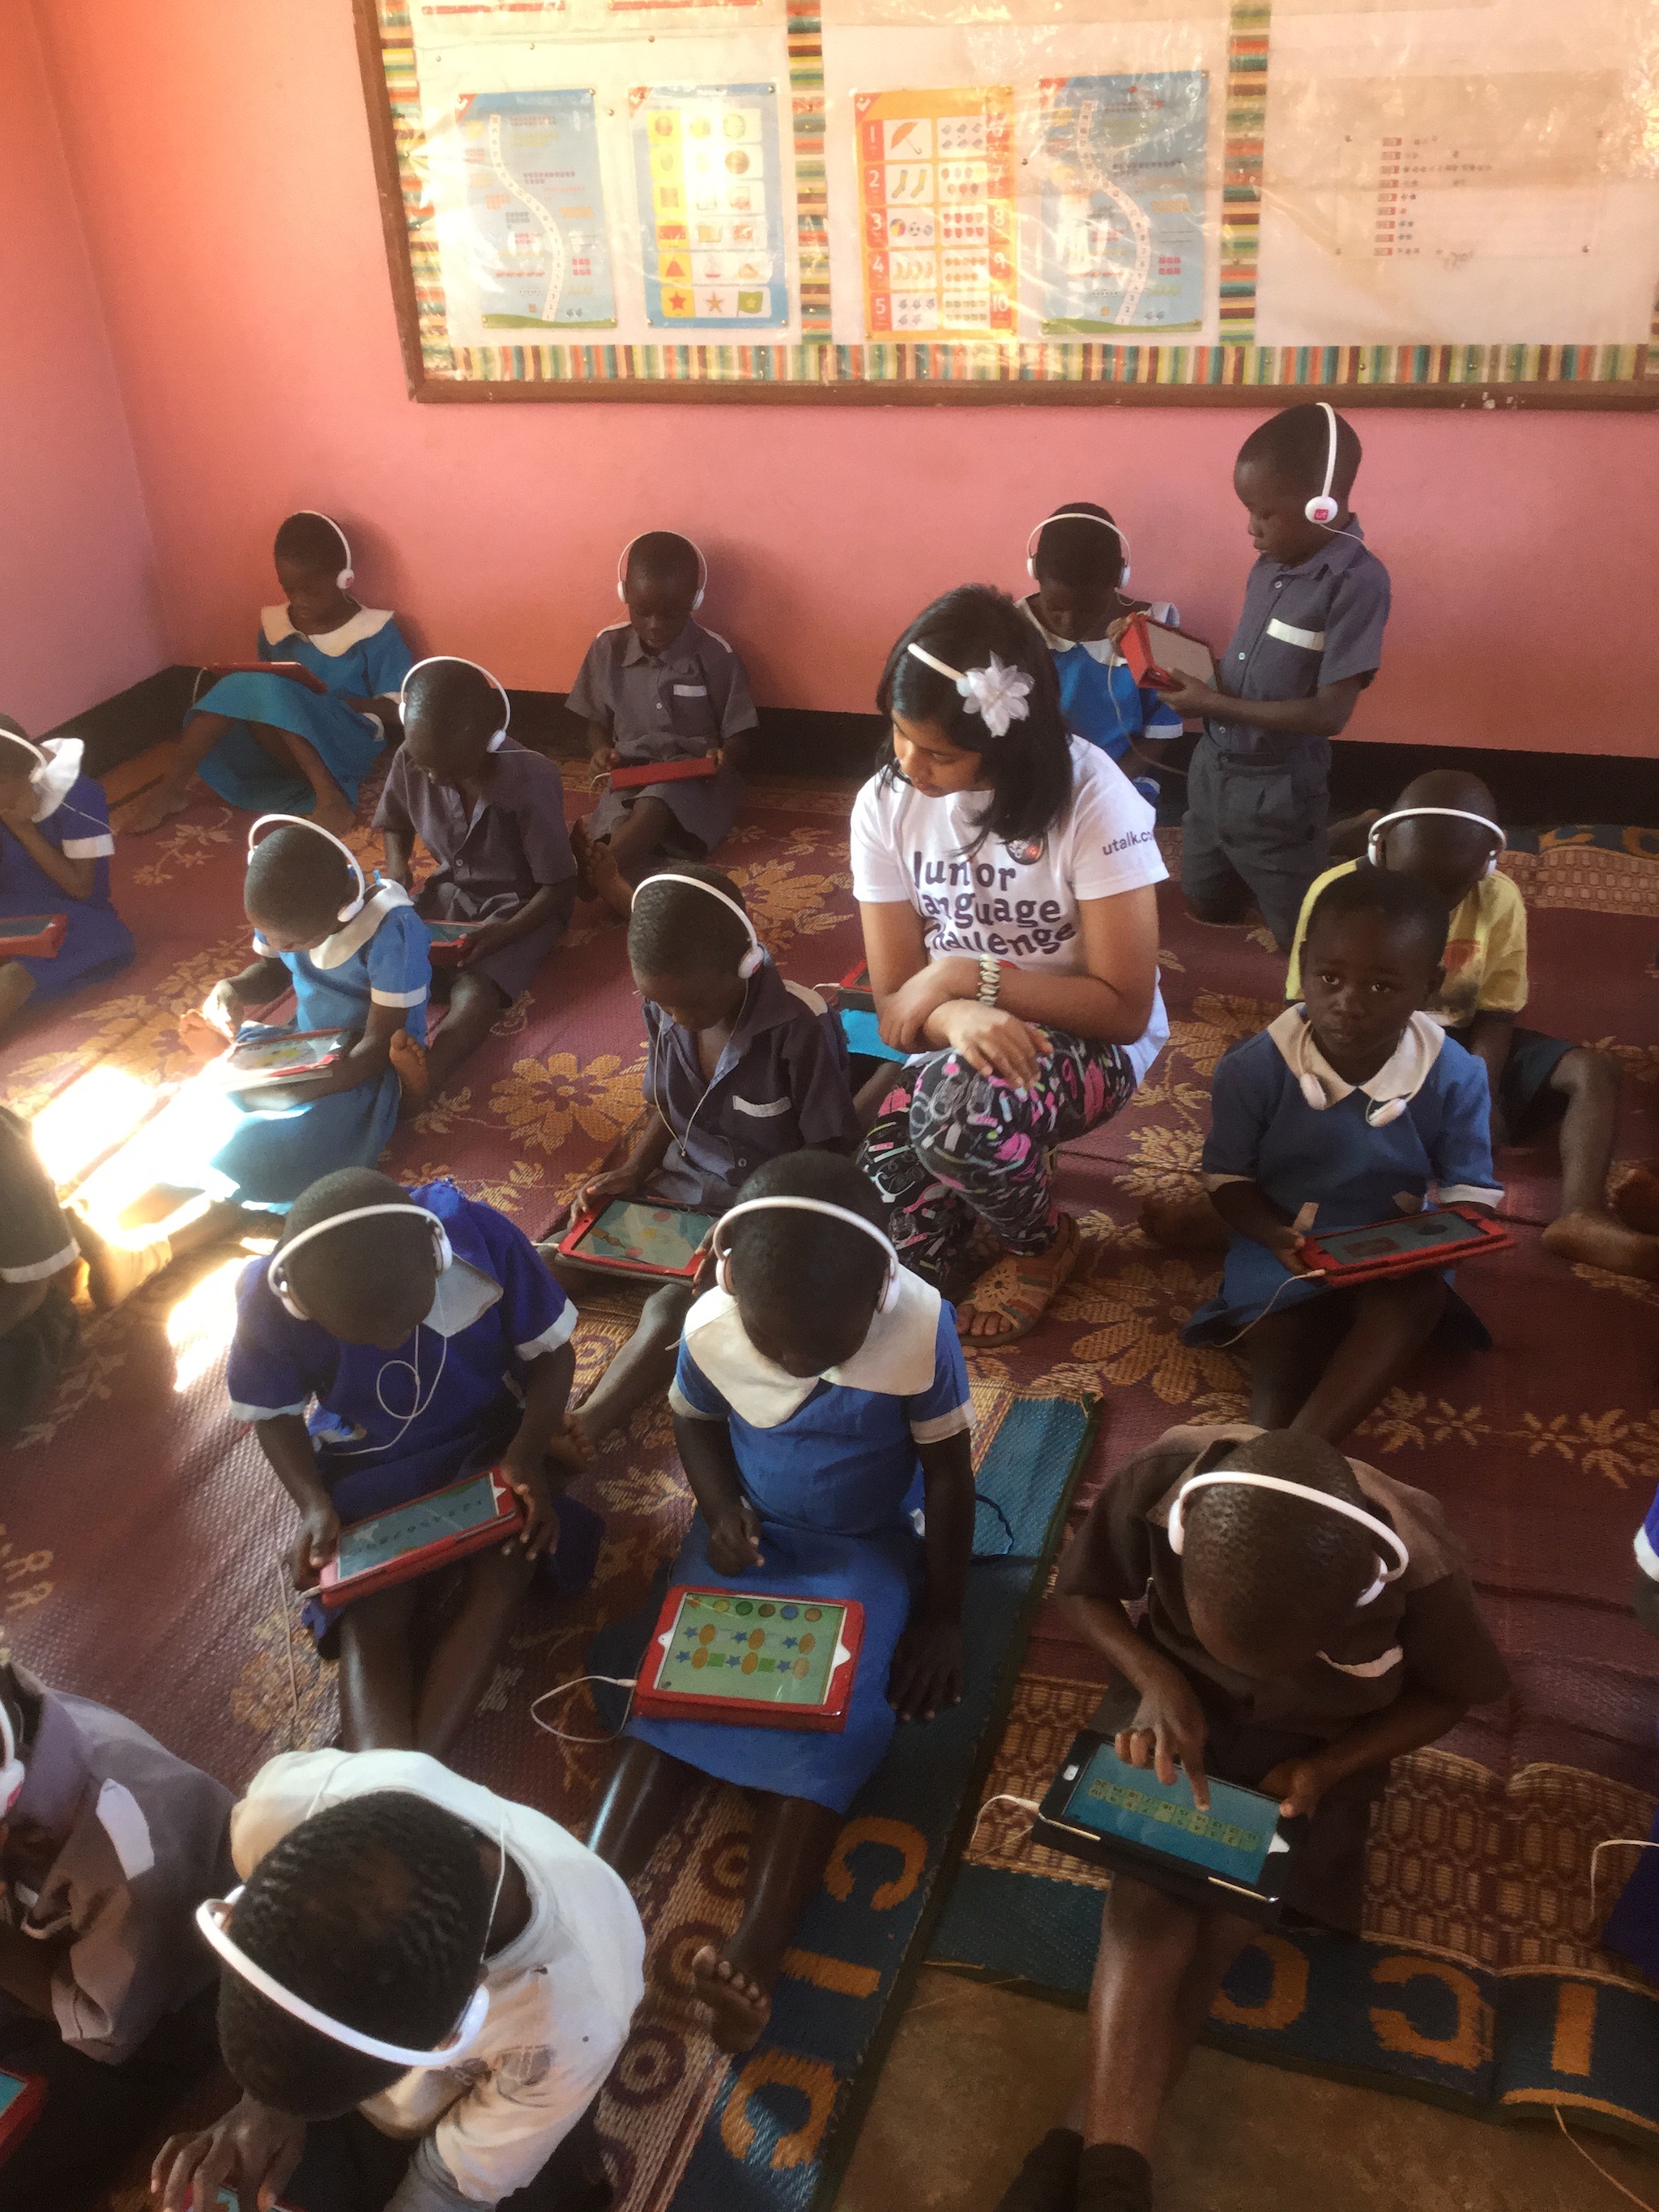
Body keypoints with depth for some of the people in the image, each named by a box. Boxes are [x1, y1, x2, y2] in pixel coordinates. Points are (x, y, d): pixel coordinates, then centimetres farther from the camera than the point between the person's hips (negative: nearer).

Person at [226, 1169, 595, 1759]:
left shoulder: (480, 1235, -28)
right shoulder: (265, 1301, -24)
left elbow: (550, 1350, -11)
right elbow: (274, 1413, -3)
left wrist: (528, 1456, -27)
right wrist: (314, 1504, -20)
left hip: (485, 1436, -1)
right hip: (368, 1464, 1)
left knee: (501, 1575, -27)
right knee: (372, 1617, -23)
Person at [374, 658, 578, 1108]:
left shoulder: (529, 783, -25)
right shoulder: (411, 762, -12)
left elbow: (559, 886, -18)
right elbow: (395, 824, 12)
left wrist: (506, 933, -32)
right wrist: (397, 865, -10)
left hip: (519, 906, -6)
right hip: (449, 893, 7)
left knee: (474, 992, -33)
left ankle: (420, 1077, -57)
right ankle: (394, 1047, -44)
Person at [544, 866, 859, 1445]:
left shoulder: (800, 1024, -22)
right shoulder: (664, 1006, -5)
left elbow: (831, 1149, -13)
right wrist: (631, 1172, -6)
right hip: (677, 1187, 7)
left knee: (670, 1311, -31)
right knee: (543, 1268, -10)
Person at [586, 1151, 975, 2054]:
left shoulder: (919, 1327, -25)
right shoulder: (712, 1326, -18)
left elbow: (947, 1471, -12)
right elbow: (694, 1421, 4)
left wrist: (940, 1615, -8)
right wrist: (719, 1508, -14)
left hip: (866, 1545, -2)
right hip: (747, 1530, 3)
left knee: (831, 1713, -21)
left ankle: (754, 1952, -29)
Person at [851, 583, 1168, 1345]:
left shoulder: (1090, 800, -21)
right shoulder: (885, 804, -9)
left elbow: (1125, 1009, -19)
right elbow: (897, 1008, -8)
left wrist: (972, 976, -25)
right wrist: (958, 1018, -31)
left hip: (1086, 1044, -3)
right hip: (956, 1047, 4)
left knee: (956, 1107, -37)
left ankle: (1043, 1244, -2)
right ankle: (1004, 1165, 15)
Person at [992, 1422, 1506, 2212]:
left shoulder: (1419, 1572, -31)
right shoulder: (1163, 1479, -31)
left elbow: (1454, 1692, -7)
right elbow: (1084, 1590, -10)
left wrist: (1329, 1766, -19)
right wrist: (1157, 1680, -26)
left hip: (1311, 1744, 0)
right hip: (1176, 1699, 0)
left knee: (1224, 1922, -18)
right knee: (1150, 1900, -23)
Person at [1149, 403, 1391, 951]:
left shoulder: (1357, 582, -23)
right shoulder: (1272, 562, -1)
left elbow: (1329, 713, -25)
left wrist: (1214, 704, -22)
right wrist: (1199, 674, -8)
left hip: (1276, 791, -7)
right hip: (1213, 766, 7)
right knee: (1205, 912, 22)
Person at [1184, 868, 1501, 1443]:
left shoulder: (1454, 1077, -11)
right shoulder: (1253, 1069, -14)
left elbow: (1470, 1194, -5)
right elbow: (1227, 1178, -4)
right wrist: (1273, 1235, -26)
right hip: (1283, 1252, 1)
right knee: (1280, 1378, -23)